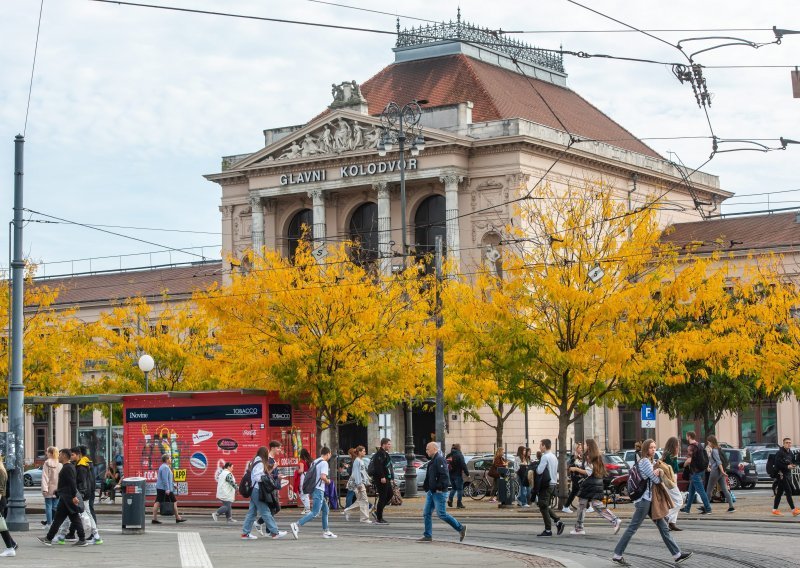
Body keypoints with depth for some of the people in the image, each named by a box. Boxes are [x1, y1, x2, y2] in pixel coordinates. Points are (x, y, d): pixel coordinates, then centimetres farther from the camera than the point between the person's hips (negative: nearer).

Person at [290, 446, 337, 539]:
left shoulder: (314, 462, 15)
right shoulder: (324, 463, -11)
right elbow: (323, 476, -24)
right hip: (319, 490, -10)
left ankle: (326, 531, 20)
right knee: (315, 513, -13)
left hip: (313, 489, 10)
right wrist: (328, 481, -2)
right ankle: (297, 525, -23)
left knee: (325, 509, 18)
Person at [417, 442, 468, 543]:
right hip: (431, 492, 10)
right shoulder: (432, 461, 17)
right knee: (426, 513, 6)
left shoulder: (439, 460, -15)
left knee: (442, 514, -7)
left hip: (439, 493, -10)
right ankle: (427, 536, 10)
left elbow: (444, 476, -23)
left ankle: (460, 528, 5)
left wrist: (440, 487, -24)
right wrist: (426, 487, 16)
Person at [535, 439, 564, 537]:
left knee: (543, 507, -3)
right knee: (546, 506, 18)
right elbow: (557, 470, 19)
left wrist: (534, 468, -2)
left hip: (546, 484, -9)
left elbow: (539, 471, -20)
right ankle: (558, 522, 5)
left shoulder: (545, 457, -15)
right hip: (553, 483, 9)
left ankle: (548, 530, -3)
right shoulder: (554, 457, 14)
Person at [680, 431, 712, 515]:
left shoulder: (692, 447, -17)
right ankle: (687, 508, 24)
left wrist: (684, 464, -3)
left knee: (701, 491, -6)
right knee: (691, 490, 17)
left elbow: (689, 460, -23)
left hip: (696, 472, -10)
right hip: (701, 470, 10)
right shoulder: (699, 445, 14)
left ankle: (708, 508, -6)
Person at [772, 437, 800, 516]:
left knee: (779, 492, 12)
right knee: (788, 491, -13)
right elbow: (777, 464, -19)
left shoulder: (790, 452, 13)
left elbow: (792, 461, 24)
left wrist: (792, 465, 1)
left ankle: (774, 510, 18)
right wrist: (787, 467, -20)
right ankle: (793, 510, -15)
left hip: (787, 474, 9)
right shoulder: (780, 453, -13)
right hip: (781, 474, -9)